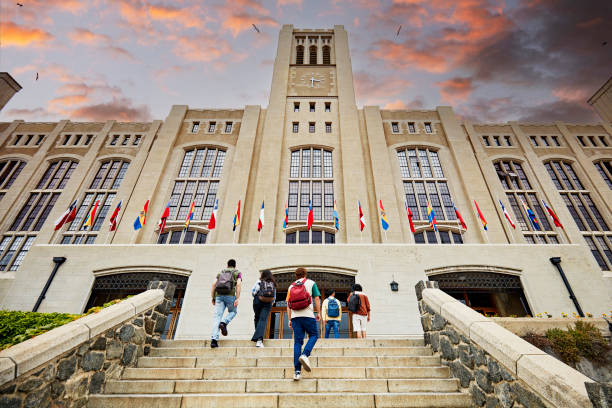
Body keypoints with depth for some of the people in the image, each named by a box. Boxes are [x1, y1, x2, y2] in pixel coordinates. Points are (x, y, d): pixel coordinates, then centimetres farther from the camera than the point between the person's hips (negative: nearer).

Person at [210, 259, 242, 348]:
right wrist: (237, 298, -7)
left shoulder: (221, 272, 26)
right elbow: (238, 284, -2)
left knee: (217, 317, 1)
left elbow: (214, 284, 13)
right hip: (230, 295, -2)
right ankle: (224, 323, -5)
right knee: (233, 312, 22)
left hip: (219, 295, 3)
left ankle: (214, 340, -11)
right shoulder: (237, 273, 16)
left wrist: (213, 298, 15)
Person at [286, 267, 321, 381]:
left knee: (297, 342, 5)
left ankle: (297, 371, 1)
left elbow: (288, 304, 13)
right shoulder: (311, 283, 9)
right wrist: (318, 313, 8)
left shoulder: (291, 286, 17)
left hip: (295, 316, 3)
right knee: (313, 335, 14)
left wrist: (289, 319, 15)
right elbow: (317, 299, 2)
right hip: (308, 315, -3)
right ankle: (305, 355, -11)